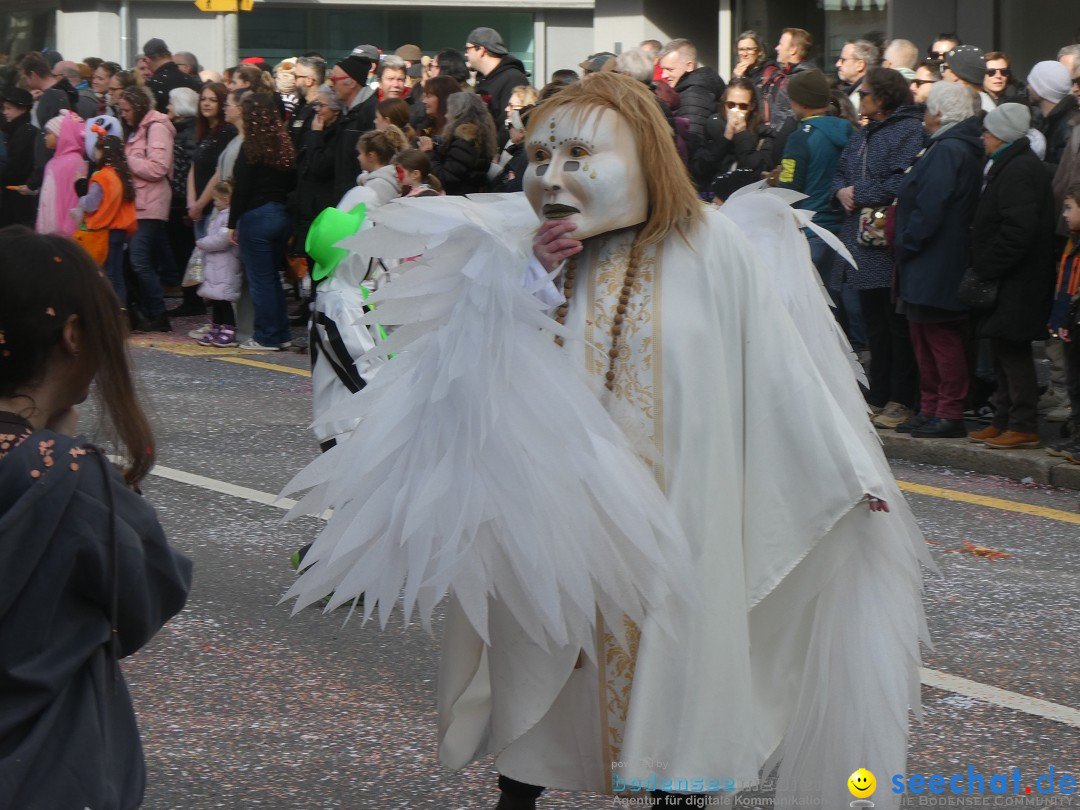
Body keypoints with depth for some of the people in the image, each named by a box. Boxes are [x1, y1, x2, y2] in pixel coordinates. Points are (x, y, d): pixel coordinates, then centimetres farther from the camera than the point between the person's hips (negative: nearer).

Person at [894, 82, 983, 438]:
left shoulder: (947, 151, -18)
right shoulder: (966, 148, 14)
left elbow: (929, 209, -22)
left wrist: (906, 244, -13)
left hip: (935, 268, -10)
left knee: (941, 338, -6)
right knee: (925, 338, 14)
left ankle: (949, 414, -3)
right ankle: (930, 410, 19)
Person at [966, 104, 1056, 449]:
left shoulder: (1017, 171, -18)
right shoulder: (1012, 165, 16)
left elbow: (1018, 230, -25)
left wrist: (985, 269, -21)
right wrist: (984, 268, 17)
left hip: (1015, 286, -11)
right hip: (1007, 282, 11)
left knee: (1012, 352, -7)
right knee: (1006, 354, 13)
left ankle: (1023, 426, -4)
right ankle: (1004, 421, 19)